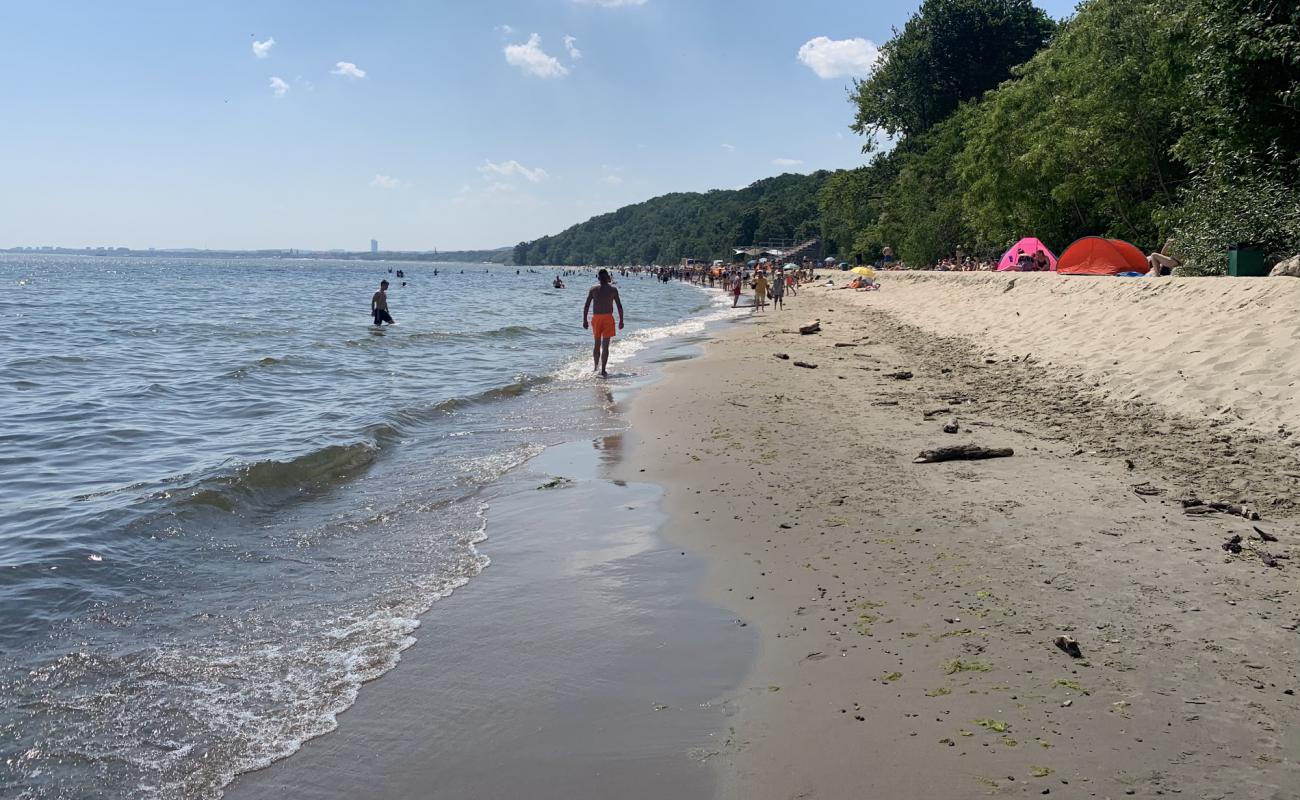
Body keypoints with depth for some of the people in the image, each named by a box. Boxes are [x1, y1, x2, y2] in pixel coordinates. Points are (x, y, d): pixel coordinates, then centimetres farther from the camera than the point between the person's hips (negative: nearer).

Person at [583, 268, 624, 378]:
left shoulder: (593, 289, 1)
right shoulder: (613, 290, -2)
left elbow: (586, 306, -2)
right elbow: (619, 306, -3)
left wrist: (584, 320, 3)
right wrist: (621, 321, 5)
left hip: (596, 318, 2)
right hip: (608, 318, -2)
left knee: (597, 344, 19)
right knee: (605, 345, -2)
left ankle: (596, 366, 32)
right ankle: (603, 371, -7)